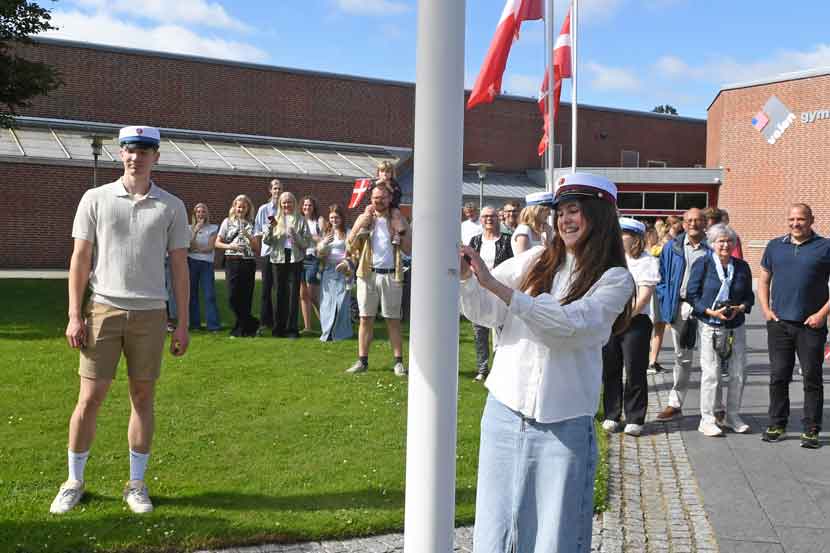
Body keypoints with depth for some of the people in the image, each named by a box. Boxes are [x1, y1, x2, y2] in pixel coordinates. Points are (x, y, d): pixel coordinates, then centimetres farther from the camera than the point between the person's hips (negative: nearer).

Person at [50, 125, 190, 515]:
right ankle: (74, 482, 18)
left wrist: (183, 323, 2)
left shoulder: (172, 207, 5)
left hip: (150, 314, 1)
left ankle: (136, 484, 18)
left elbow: (179, 267, 5)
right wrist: (74, 315, -3)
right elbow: (80, 259, 3)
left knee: (143, 398, 6)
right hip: (103, 309, 0)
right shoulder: (95, 199, 4)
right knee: (89, 398, 2)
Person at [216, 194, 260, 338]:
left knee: (245, 297, 0)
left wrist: (249, 237, -11)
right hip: (232, 261, 0)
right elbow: (217, 243, 8)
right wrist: (230, 246, -9)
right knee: (233, 297, -8)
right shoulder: (228, 222, 9)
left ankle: (241, 330, 10)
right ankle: (251, 323, 5)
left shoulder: (252, 224, 10)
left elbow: (257, 248, 7)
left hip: (249, 262, 0)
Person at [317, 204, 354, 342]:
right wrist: (323, 244, -4)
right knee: (327, 301, 3)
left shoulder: (347, 233, -2)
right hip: (328, 270, 5)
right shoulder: (327, 233, 16)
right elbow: (320, 253, 15)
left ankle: (340, 332, 3)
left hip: (342, 270, -5)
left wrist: (346, 263, -21)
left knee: (341, 301, -6)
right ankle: (327, 332, 9)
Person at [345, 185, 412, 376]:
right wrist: (361, 224, -11)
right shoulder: (364, 218, 8)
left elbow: (408, 249, 1)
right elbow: (350, 244, -2)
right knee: (366, 318, 4)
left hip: (391, 275, -1)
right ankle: (362, 361, 9)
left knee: (393, 320, 2)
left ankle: (398, 361, 5)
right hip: (367, 274, 1)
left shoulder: (398, 219, 5)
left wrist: (401, 230, -12)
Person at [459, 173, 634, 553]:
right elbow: (484, 311, 5)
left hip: (563, 425, -3)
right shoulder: (536, 260, 7)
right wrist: (465, 277, -15)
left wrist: (497, 286, -25)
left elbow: (572, 323, -19)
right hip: (505, 411, 3)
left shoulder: (615, 280, -3)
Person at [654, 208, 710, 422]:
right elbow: (661, 277, 8)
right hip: (679, 306, 2)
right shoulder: (672, 248, 7)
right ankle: (675, 403, 20)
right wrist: (666, 303, -3)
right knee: (682, 357, 12)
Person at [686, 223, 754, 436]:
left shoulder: (742, 266, 7)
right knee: (711, 373, -3)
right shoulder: (702, 264, -4)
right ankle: (707, 419, 7)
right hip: (711, 327, -4)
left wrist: (740, 308, -8)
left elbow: (749, 296, 13)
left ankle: (732, 416, 22)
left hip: (736, 326, 4)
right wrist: (710, 311, -16)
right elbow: (691, 294, -4)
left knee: (738, 373, 7)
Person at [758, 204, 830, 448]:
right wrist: (766, 310, 4)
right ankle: (777, 425, 18)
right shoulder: (775, 246, 10)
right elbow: (763, 280, 16)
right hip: (779, 324, 3)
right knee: (778, 376, 7)